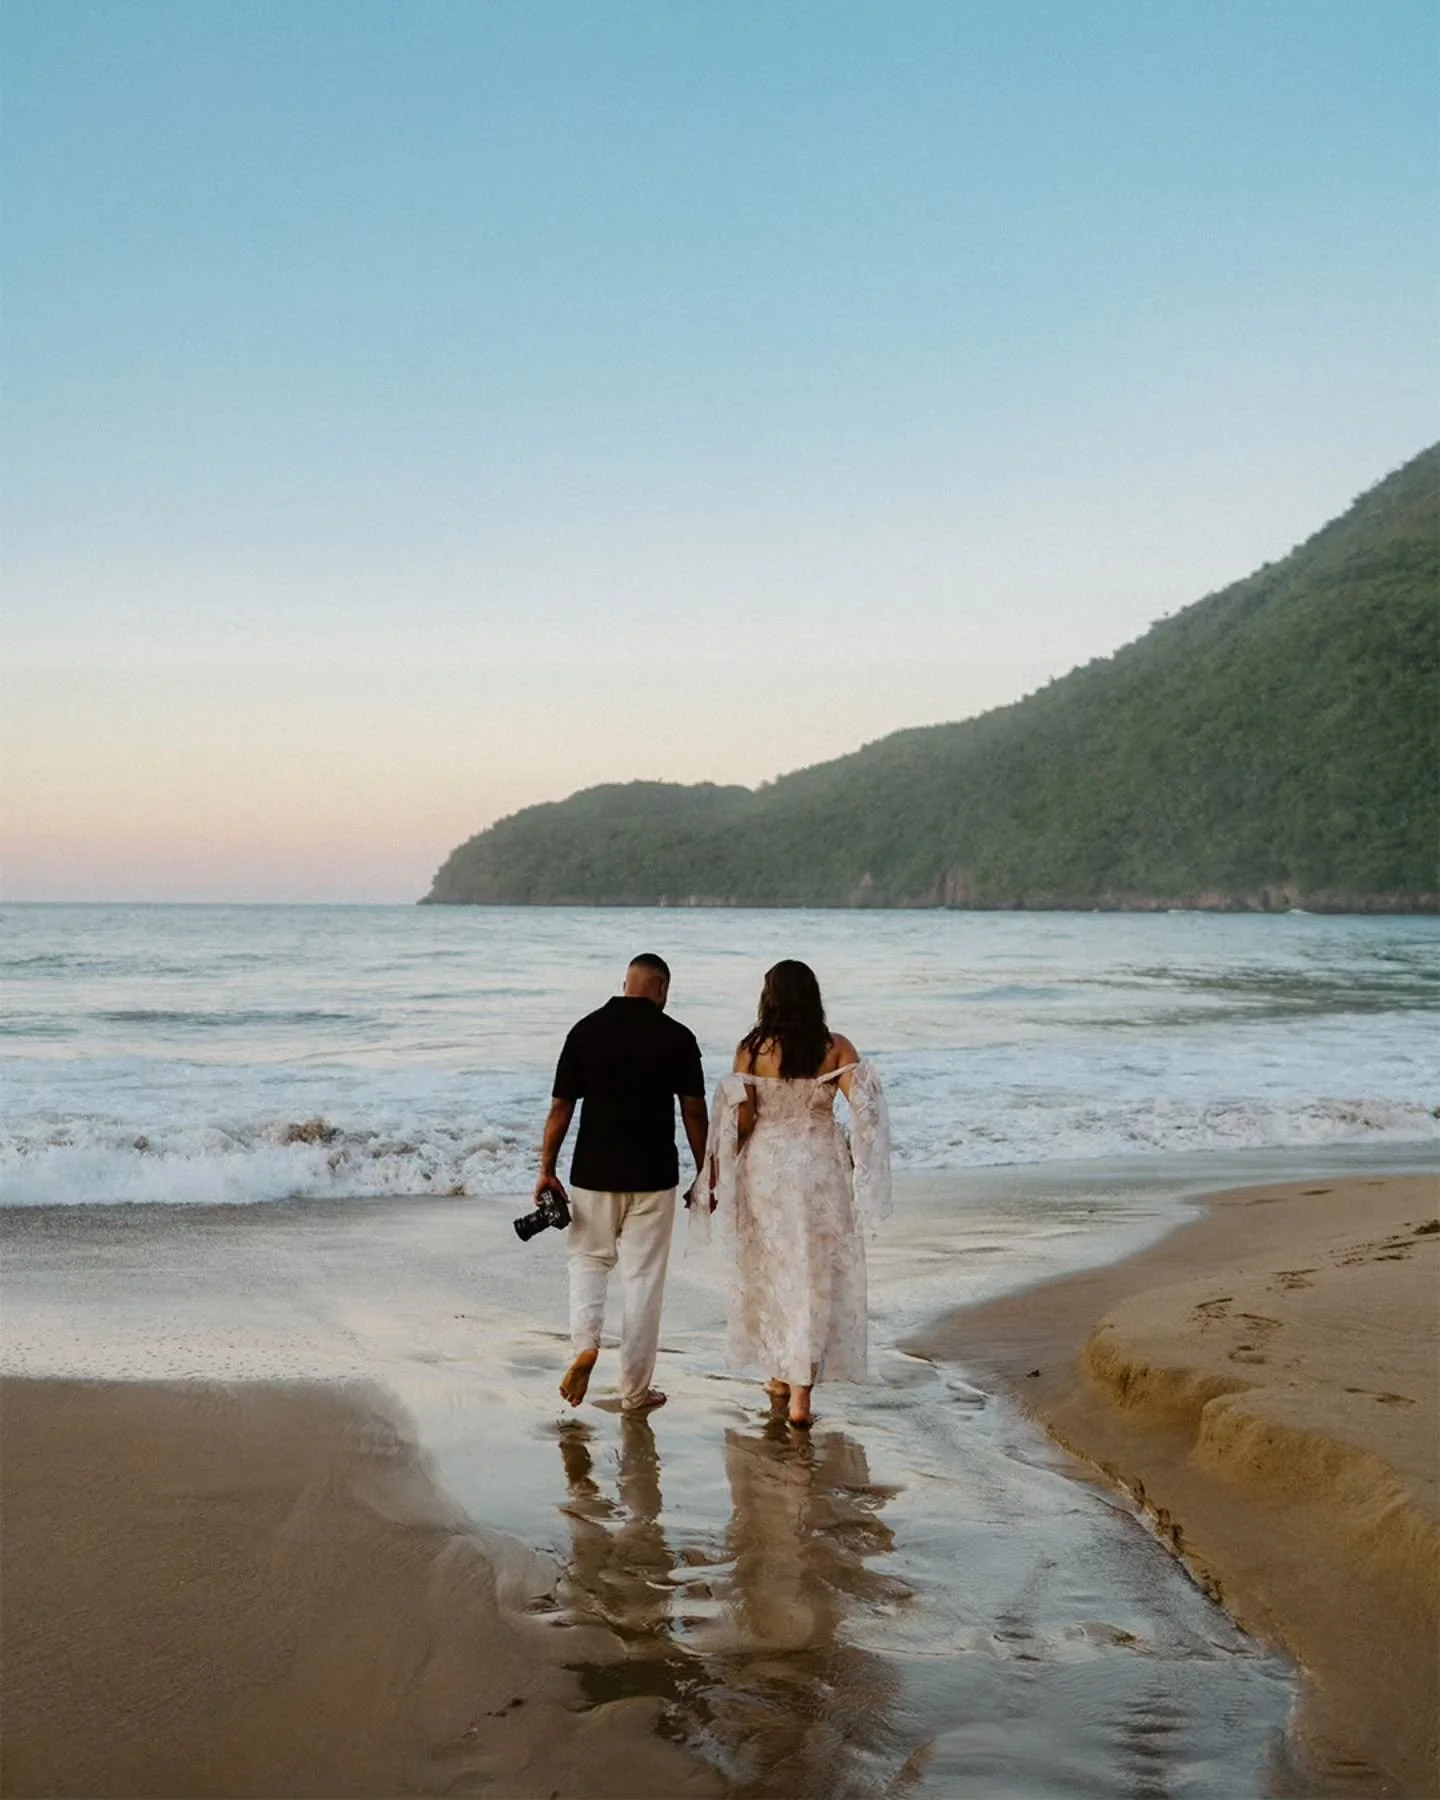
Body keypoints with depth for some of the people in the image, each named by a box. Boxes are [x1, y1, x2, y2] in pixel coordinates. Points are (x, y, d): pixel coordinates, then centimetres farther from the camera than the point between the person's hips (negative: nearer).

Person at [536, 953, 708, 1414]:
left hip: (594, 1171, 1)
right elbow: (694, 1113, -4)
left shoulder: (586, 1030, -1)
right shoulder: (677, 1037, -5)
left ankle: (584, 1342, -5)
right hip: (653, 1176, -1)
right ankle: (635, 1389, 12)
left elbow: (561, 1106, -1)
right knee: (642, 1275, 7)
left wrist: (547, 1169, 6)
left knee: (588, 1258, 20)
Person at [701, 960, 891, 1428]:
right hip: (821, 1168, 0)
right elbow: (864, 1105, -14)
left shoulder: (751, 1051, -7)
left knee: (769, 1271, 17)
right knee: (814, 1275, 3)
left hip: (764, 1166, 0)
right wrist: (861, 1162, 0)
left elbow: (739, 1120, -7)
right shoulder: (836, 1048, -5)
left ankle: (781, 1375, 29)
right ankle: (800, 1393, -4)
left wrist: (719, 1176, 3)